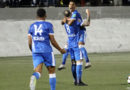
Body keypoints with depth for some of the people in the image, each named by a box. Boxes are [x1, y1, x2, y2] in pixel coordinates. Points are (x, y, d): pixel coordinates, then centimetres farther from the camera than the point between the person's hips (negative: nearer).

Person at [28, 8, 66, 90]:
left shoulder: (32, 26, 11)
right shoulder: (48, 25, 0)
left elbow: (29, 42, 8)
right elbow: (52, 41, -3)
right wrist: (60, 50, 10)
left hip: (36, 52, 3)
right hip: (47, 51, -3)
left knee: (38, 72, -7)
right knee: (52, 71, 12)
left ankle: (34, 77, -42)